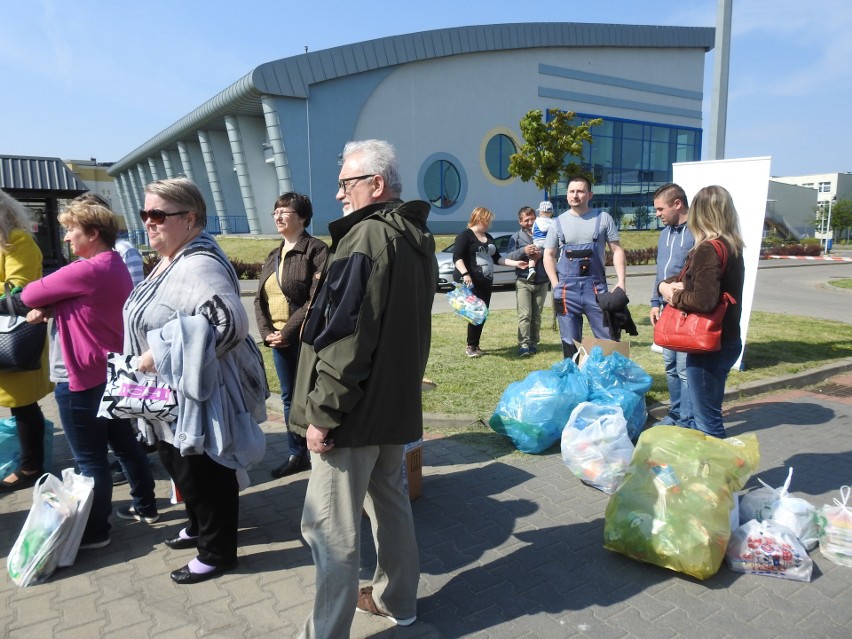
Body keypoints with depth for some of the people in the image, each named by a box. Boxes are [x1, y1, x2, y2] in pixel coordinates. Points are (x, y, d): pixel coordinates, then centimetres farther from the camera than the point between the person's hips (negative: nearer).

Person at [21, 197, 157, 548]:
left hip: (83, 378, -9)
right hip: (113, 372, 10)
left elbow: (30, 294, -13)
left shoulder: (87, 270, -21)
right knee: (125, 444, 18)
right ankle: (145, 506, 30)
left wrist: (42, 304, 8)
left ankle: (94, 531, 17)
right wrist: (47, 308, -7)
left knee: (90, 458, 3)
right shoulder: (115, 266, 10)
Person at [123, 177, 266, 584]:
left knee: (204, 475, 4)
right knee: (179, 467, 24)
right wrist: (150, 358, 18)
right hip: (170, 393, 11)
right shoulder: (170, 261, 10)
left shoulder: (199, 265, -23)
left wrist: (160, 355, -31)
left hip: (197, 395, -11)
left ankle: (218, 552, 23)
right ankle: (200, 528, 44)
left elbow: (227, 323, -38)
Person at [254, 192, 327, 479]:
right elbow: (259, 299, 14)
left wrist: (287, 332, -17)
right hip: (278, 339, 8)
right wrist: (267, 332, -3)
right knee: (289, 397, 14)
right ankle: (297, 454, 27)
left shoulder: (316, 250, -8)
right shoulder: (272, 256, 17)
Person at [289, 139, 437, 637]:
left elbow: (346, 337, -24)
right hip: (396, 402, 10)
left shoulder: (367, 237, -18)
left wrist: (322, 413, -18)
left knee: (332, 527, 2)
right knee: (390, 499, 22)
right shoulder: (416, 239, 10)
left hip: (357, 410, -10)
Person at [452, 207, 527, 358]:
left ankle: (475, 345, 18)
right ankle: (471, 346, 1)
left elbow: (497, 258, 22)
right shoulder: (465, 235, -6)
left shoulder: (489, 238, 19)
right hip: (471, 282, -8)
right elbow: (457, 257, -16)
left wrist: (515, 263, 11)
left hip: (486, 282, 8)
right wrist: (465, 274, -29)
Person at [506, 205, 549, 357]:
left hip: (542, 282, 2)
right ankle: (523, 345, -10)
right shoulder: (516, 236, 6)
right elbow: (508, 256, -2)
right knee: (525, 315, -9)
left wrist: (542, 254, -16)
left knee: (537, 315, 7)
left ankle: (533, 343, 15)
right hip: (523, 282, -2)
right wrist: (523, 250, -17)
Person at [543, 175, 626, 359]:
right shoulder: (559, 222, 8)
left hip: (595, 286, -1)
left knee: (608, 338, 1)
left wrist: (621, 282, -8)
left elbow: (617, 250, 4)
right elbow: (549, 255, 9)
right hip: (567, 289, 1)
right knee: (570, 341, 8)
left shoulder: (603, 218, 5)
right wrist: (556, 285, -3)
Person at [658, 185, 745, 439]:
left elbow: (704, 300, -29)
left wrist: (675, 296, -11)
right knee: (706, 413, 23)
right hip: (726, 340, 10)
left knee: (707, 420, 1)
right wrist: (667, 284, -3)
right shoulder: (731, 246, 10)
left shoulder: (708, 249, -20)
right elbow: (693, 278, 17)